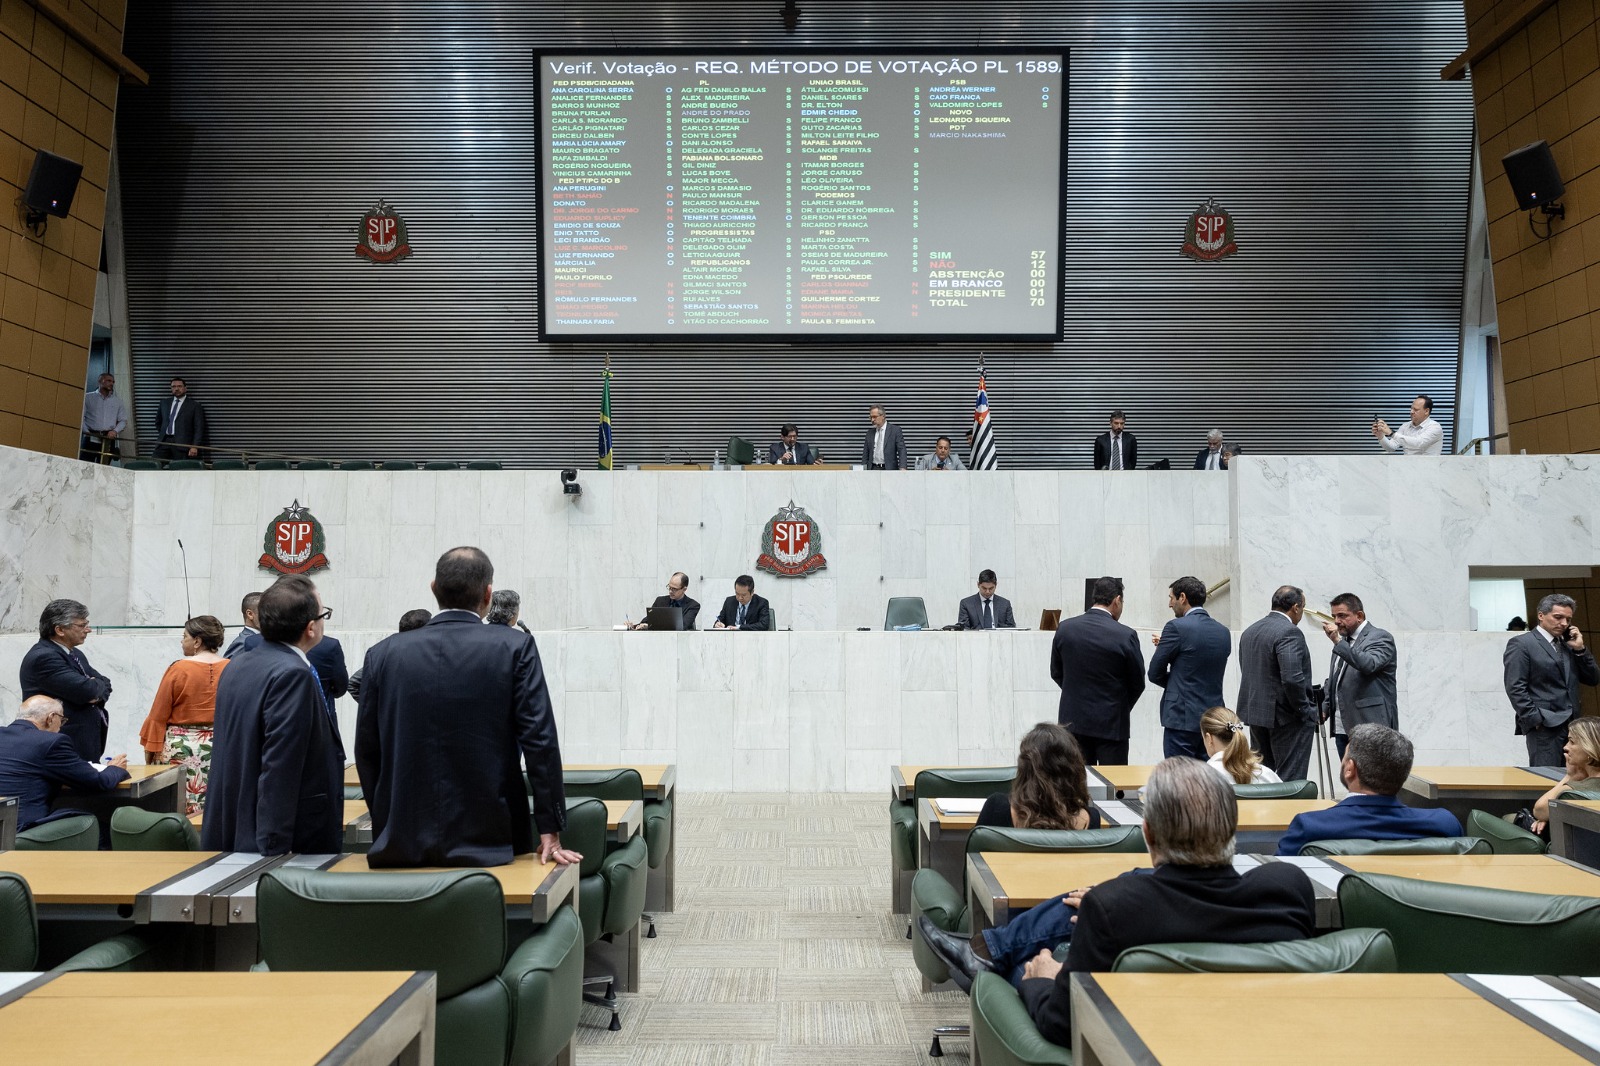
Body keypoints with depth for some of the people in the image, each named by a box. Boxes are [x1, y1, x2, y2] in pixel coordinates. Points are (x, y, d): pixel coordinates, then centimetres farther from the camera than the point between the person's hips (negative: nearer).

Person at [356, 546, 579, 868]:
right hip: (490, 839, -2)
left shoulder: (384, 653, 1)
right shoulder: (514, 648, -6)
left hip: (403, 842, 3)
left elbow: (366, 751, 7)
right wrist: (550, 831, -3)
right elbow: (540, 741, -8)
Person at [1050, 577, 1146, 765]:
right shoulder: (1125, 635, -13)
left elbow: (1056, 673, 8)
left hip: (1073, 721, 4)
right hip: (1111, 723, -3)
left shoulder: (1064, 628, -3)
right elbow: (1138, 683, -2)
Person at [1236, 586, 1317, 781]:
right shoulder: (1289, 632, -15)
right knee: (1290, 781, -3)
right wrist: (1305, 711, -12)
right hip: (1285, 717, -8)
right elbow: (1292, 678, -24)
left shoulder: (1250, 631, 12)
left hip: (1255, 715, 8)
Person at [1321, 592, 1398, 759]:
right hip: (1343, 728, 8)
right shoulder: (1344, 642, 19)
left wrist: (1337, 641, -29)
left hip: (1370, 728, -8)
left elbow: (1369, 664, -24)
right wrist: (1323, 707, 9)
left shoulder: (1380, 637, -4)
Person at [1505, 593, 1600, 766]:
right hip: (1544, 725, -7)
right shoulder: (1521, 644, -4)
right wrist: (1535, 720, -16)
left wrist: (1580, 649, 5)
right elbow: (1515, 688, -11)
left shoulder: (1568, 645, 19)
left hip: (1571, 725, 7)